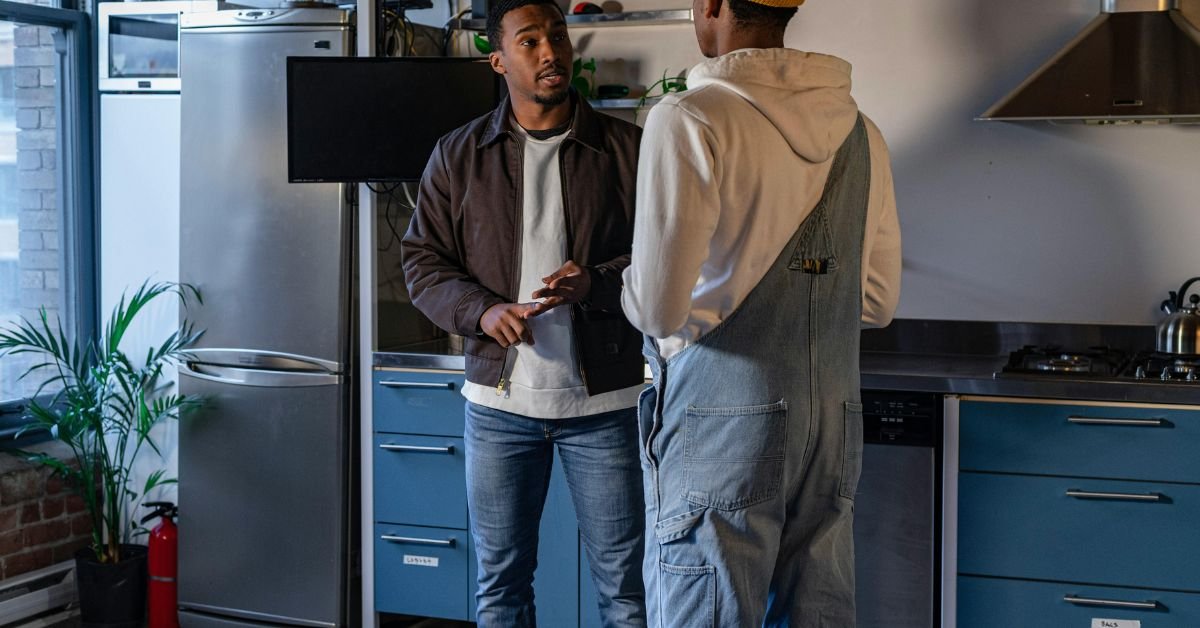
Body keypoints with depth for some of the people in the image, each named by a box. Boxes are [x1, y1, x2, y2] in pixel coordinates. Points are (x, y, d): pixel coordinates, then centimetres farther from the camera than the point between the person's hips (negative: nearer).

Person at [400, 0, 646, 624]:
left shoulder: (626, 147, 0)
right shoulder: (457, 156, 4)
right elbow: (422, 262, 6)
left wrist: (598, 283, -18)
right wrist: (481, 312, -13)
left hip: (603, 400, -1)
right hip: (498, 401, 2)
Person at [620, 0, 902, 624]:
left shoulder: (689, 120, -12)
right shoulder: (857, 129, 9)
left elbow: (657, 309, -16)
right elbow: (878, 300, 15)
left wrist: (632, 286, 5)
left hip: (722, 429, -6)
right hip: (833, 419, 7)